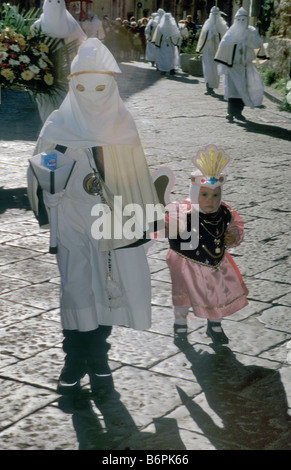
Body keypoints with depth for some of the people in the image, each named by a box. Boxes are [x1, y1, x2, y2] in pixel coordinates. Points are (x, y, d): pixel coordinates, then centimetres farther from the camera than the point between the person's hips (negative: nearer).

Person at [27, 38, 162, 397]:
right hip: (74, 227, -2)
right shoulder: (58, 126, -6)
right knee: (77, 293, -1)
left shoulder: (123, 126, 1)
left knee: (107, 293, 8)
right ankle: (75, 360, 18)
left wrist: (142, 222, 8)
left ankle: (97, 357, 26)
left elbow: (136, 177, 7)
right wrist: (79, 184, -12)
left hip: (113, 227, 2)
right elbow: (39, 178, -1)